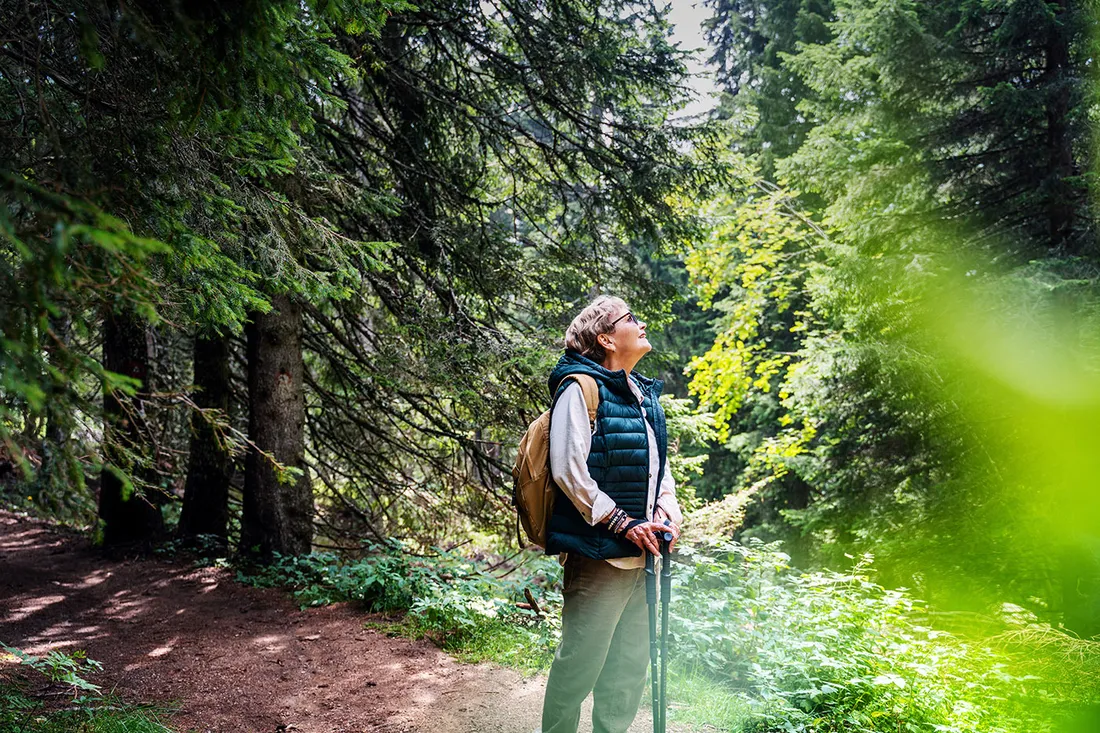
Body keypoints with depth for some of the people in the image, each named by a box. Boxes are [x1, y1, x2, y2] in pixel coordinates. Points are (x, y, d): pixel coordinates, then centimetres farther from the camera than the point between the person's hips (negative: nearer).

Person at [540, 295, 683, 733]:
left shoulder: (644, 394, 15)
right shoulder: (581, 388, -11)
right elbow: (569, 471, -17)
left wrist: (668, 504, 3)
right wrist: (621, 523, -16)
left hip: (641, 552, 9)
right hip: (598, 552, -8)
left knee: (631, 664, 16)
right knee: (581, 663, -1)